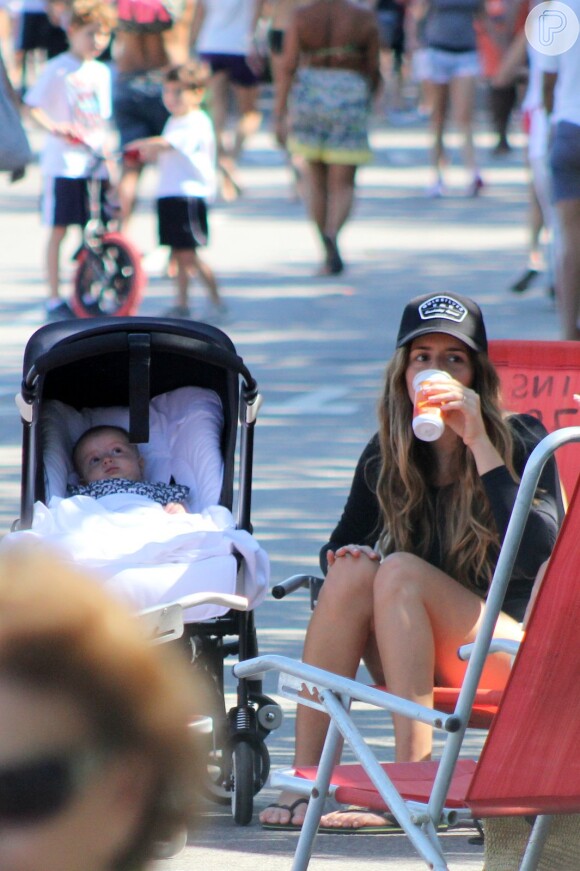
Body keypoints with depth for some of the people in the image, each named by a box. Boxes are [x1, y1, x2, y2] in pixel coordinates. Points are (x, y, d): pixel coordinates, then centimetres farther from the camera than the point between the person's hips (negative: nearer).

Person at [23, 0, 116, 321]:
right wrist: (52, 127, -29)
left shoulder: (101, 72, 11)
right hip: (63, 162, -6)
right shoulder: (58, 69, -8)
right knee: (58, 230, -1)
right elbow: (32, 106, -13)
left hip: (93, 163, 6)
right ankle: (54, 300, 6)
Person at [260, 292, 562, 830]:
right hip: (420, 663, 4)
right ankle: (305, 776, -28)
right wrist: (347, 557, -11)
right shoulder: (386, 457, 4)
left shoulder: (519, 442, -8)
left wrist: (478, 442, -27)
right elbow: (340, 544, 15)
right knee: (353, 571, -23)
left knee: (401, 570, -27)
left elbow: (539, 555, -24)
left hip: (513, 658, -4)